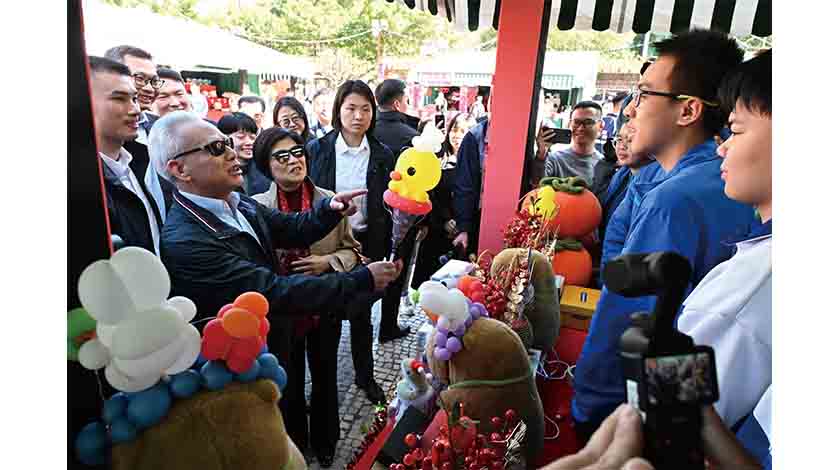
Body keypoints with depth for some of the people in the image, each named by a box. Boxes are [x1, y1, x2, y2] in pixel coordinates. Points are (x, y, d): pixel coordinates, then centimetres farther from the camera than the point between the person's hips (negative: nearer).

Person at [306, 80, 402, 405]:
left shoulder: (382, 155, -1)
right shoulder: (317, 149, -4)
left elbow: (387, 208, 2)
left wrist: (387, 253, -2)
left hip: (367, 243, 1)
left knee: (361, 311, 12)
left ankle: (365, 376, 33)